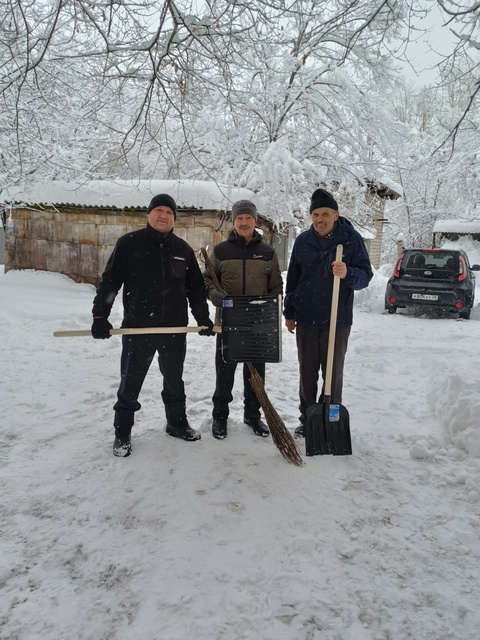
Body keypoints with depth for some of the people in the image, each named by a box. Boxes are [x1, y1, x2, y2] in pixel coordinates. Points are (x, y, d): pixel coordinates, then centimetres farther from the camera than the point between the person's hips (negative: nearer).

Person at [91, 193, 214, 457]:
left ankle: (177, 423, 35)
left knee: (174, 380, 17)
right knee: (130, 383, 6)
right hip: (137, 327, -3)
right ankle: (122, 433, 22)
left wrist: (203, 318, 5)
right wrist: (100, 317, -11)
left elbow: (196, 287, 12)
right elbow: (109, 282, -4)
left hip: (175, 328, 3)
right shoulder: (129, 243, -3)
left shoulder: (183, 249, 8)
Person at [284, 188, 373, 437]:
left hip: (337, 321, -3)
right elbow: (292, 279, 11)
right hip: (306, 319, 3)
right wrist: (289, 313, 11)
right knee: (307, 374, 12)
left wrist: (348, 274, -29)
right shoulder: (303, 240, 4)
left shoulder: (351, 239, -5)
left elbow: (366, 276, -7)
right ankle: (306, 419, 26)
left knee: (334, 374, 6)